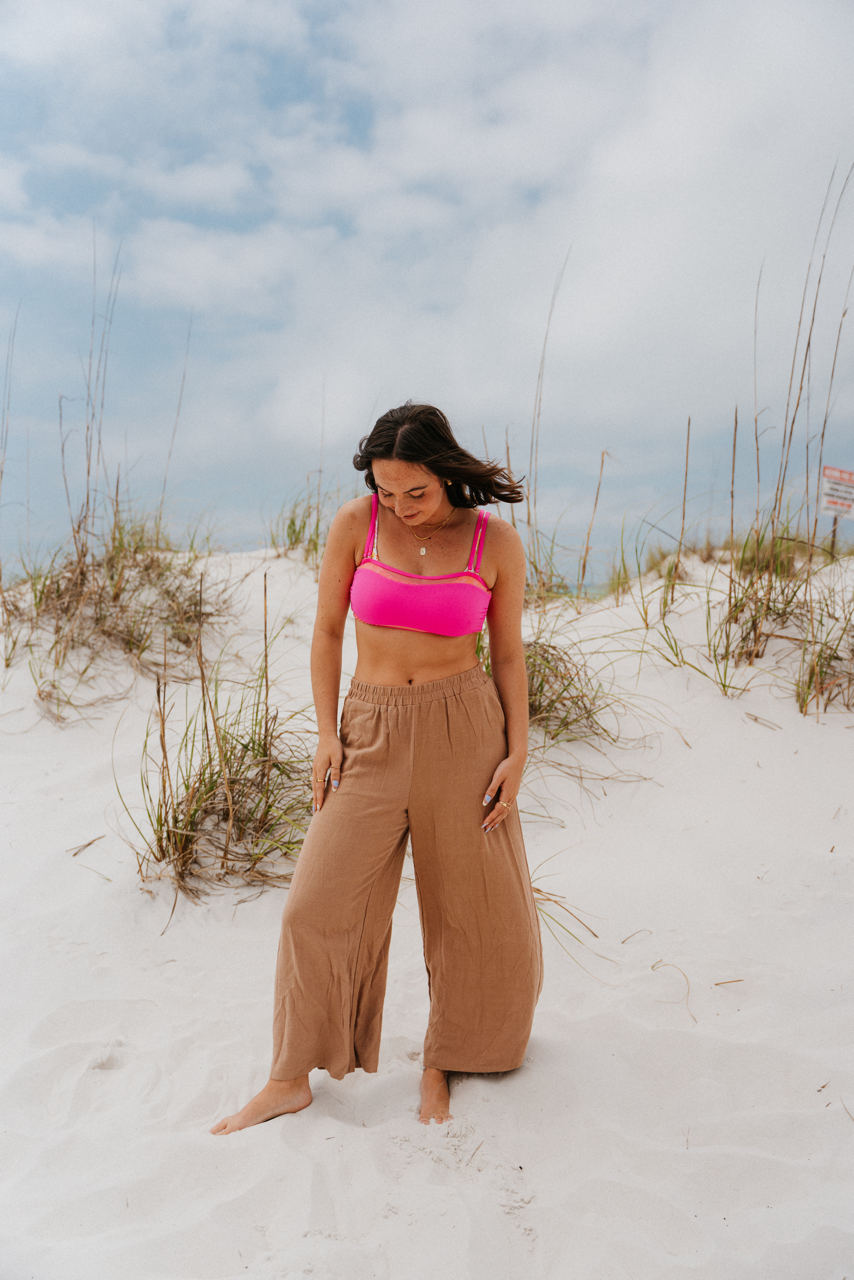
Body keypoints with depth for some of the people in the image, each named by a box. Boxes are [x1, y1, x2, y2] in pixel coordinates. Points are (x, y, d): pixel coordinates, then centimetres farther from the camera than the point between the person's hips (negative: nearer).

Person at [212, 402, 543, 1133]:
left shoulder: (497, 541, -5)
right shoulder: (354, 524, -4)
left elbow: (509, 654, 2)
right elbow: (327, 631, 2)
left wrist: (517, 754, -5)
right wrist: (327, 733, -5)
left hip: (464, 731, 0)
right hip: (373, 735, 1)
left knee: (473, 907, 9)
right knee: (320, 905, 2)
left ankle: (442, 1061, 33)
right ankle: (290, 1080, 21)